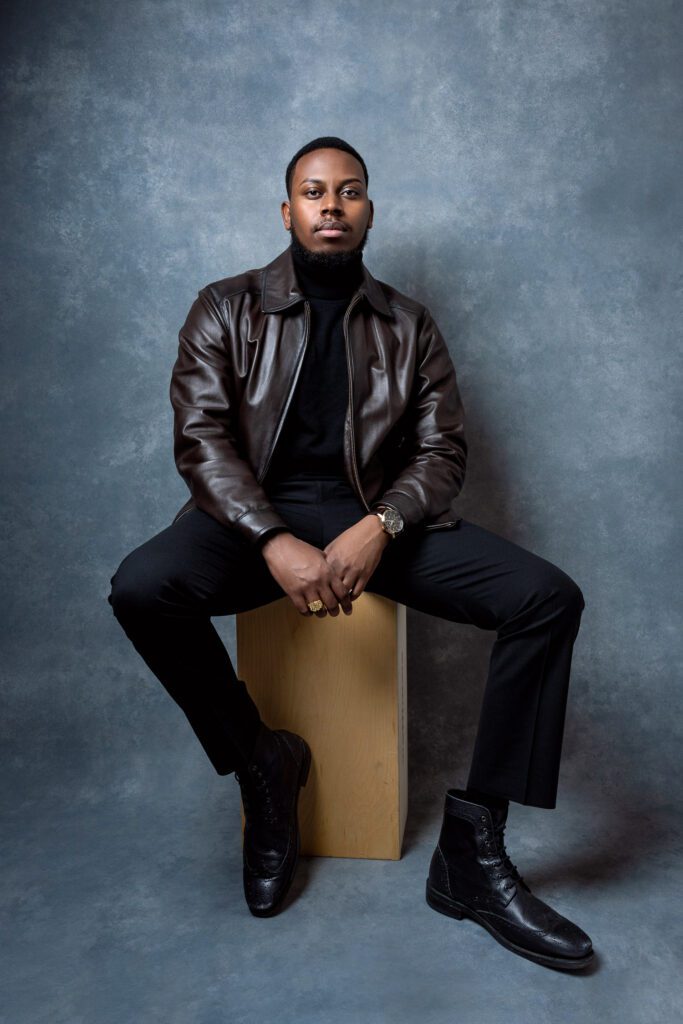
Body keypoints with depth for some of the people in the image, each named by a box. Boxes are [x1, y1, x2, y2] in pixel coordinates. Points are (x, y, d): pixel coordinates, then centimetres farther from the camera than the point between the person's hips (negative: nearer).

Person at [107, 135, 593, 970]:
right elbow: (201, 438, -4)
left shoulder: (409, 326, 13)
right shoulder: (226, 309, 8)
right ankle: (261, 762, -5)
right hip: (257, 514, -1)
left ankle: (472, 848, -10)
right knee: (141, 587, -32)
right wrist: (276, 543, -22)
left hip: (379, 517, 2)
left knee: (549, 598, -19)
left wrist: (379, 528, -18)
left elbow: (442, 448, 4)